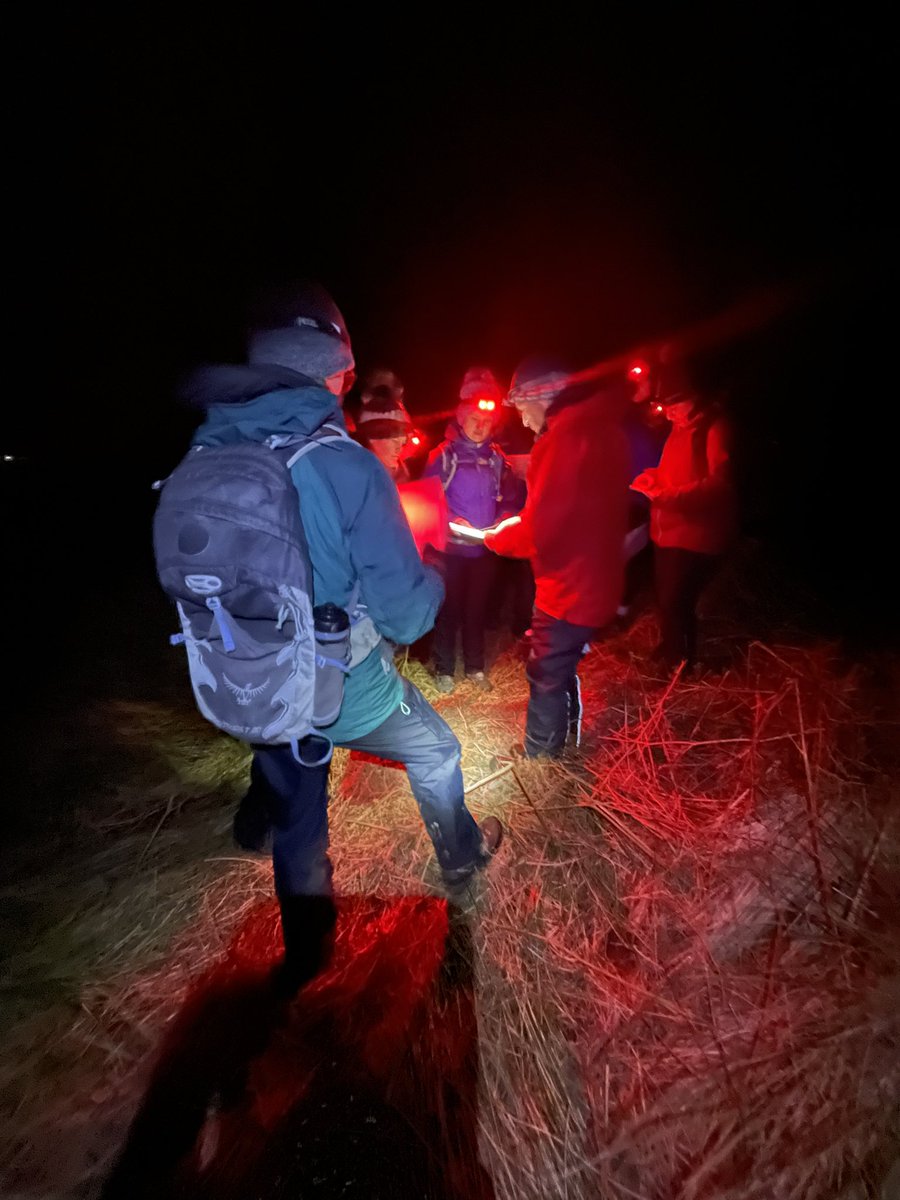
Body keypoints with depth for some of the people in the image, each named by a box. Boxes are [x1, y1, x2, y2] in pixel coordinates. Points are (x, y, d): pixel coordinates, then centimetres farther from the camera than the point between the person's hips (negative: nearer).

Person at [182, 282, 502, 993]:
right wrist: (432, 581, 1)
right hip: (346, 691, -4)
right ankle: (463, 863, 48)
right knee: (435, 752, 24)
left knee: (298, 817, 25)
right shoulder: (347, 466, -24)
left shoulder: (201, 461, -6)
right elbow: (404, 611, -21)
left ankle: (305, 953, 46)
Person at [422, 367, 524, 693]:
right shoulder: (443, 454, -5)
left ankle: (475, 666, 29)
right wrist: (451, 521, -22)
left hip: (485, 548, 4)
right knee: (449, 608, 5)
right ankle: (444, 669, 21)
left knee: (477, 608, 14)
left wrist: (503, 520, -8)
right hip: (451, 547, -4)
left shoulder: (496, 457, 7)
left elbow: (511, 498, 11)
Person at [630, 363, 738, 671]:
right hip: (668, 530, 9)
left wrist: (667, 495, -28)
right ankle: (668, 652, 37)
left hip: (695, 534, -9)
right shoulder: (680, 428, 15)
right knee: (665, 598, 17)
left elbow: (719, 482, -24)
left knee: (675, 601, -8)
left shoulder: (715, 428, -13)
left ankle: (681, 663, 15)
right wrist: (652, 478, 6)